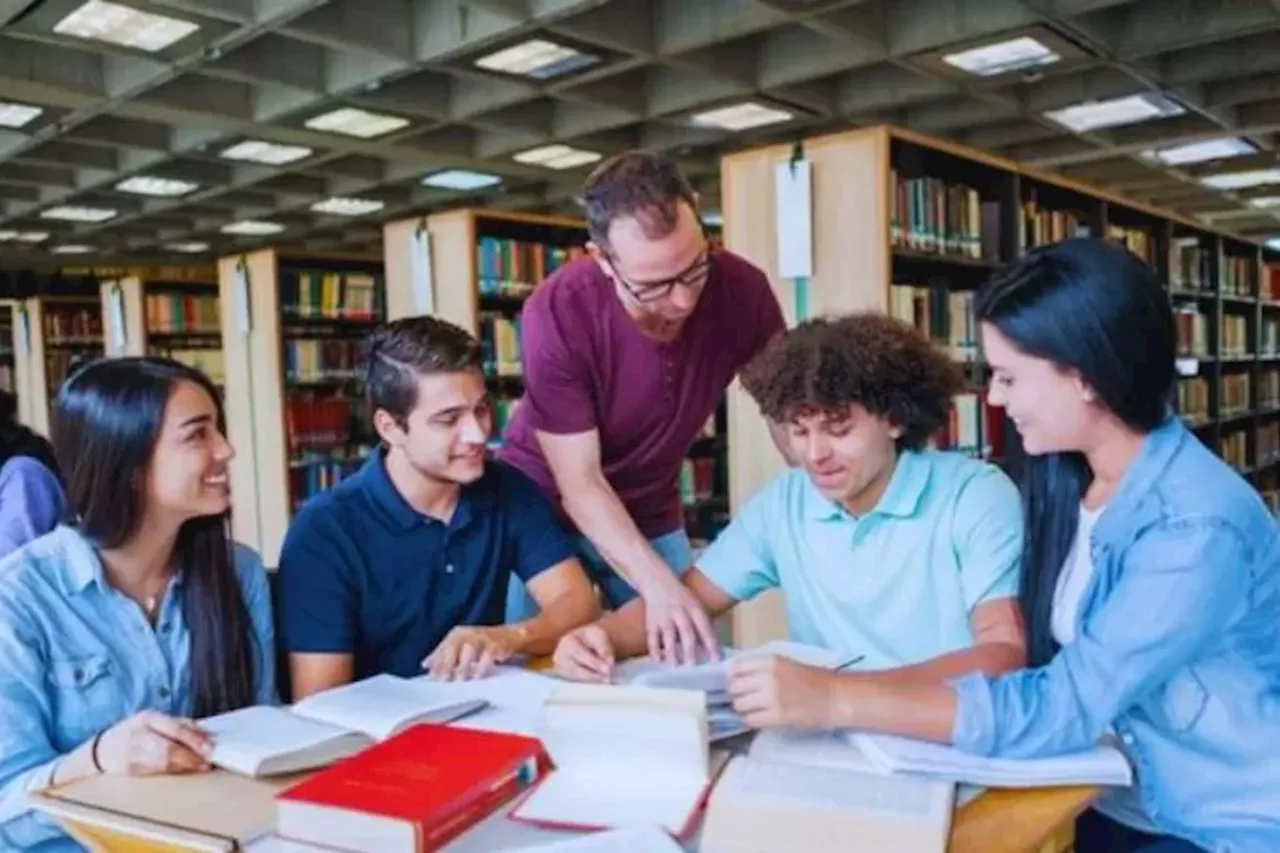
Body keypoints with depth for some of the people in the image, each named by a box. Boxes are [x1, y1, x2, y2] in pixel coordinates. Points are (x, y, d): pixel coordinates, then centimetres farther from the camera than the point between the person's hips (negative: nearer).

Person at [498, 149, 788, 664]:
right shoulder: (557, 313, -29)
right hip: (543, 509, -2)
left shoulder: (741, 290, -20)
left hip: (653, 517, 3)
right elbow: (578, 482, -25)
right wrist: (656, 582, -38)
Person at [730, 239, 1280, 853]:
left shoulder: (1197, 530, -25)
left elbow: (1062, 707, -30)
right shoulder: (1064, 477, -3)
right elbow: (1030, 654, -2)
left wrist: (837, 699, -33)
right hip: (1122, 801, 6)